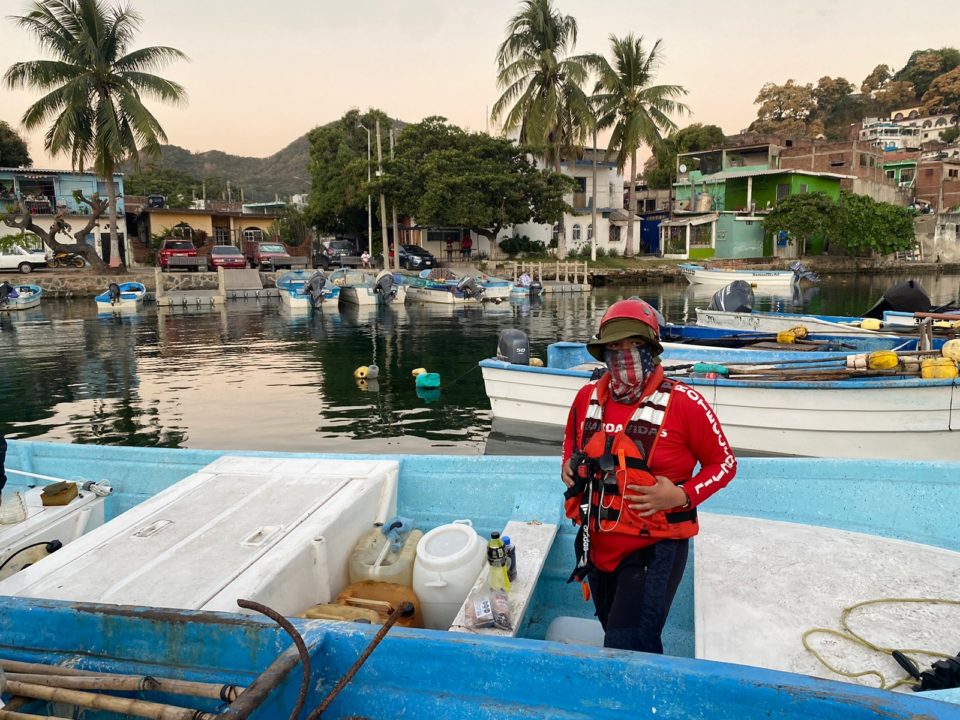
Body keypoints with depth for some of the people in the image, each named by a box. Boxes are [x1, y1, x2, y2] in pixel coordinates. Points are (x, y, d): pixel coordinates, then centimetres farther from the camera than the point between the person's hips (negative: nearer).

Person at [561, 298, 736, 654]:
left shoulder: (683, 403, -16)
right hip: (598, 545, 6)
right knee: (616, 634, 25)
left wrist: (683, 496, -20)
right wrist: (569, 466, -1)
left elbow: (724, 463, -5)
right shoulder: (588, 397, -1)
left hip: (655, 550, -6)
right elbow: (572, 442, 20)